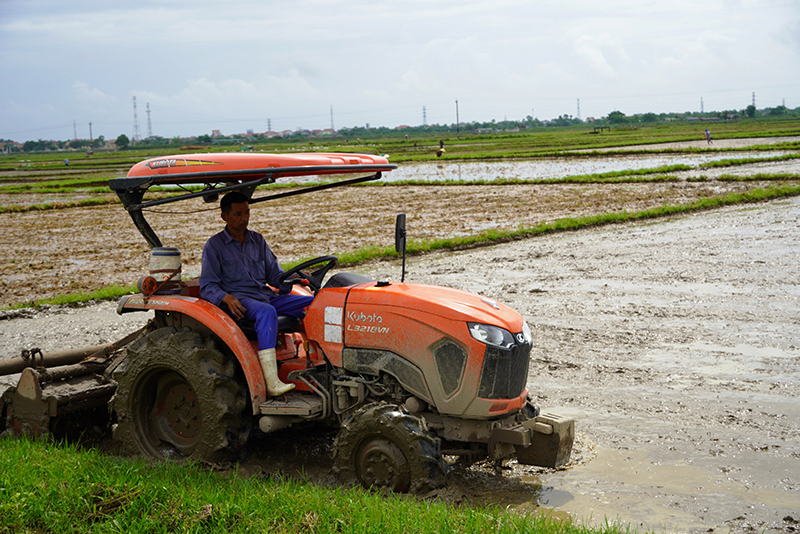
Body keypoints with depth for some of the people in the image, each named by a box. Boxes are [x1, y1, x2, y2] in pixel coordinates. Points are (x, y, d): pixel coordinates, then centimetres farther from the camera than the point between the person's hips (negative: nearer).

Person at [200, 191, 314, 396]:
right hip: (238, 300, -6)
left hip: (266, 296, 6)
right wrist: (226, 298, -22)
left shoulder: (258, 240, 19)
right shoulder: (214, 245, 4)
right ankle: (271, 382, -47)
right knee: (267, 312, -39)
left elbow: (275, 274, 18)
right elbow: (207, 286, -1)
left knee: (314, 304, -15)